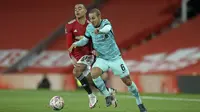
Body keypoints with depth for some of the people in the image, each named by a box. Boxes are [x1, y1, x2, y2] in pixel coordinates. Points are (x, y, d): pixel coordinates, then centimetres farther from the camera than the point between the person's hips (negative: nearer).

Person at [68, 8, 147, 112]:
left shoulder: (105, 22, -17)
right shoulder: (89, 27, -4)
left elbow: (107, 28, -41)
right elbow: (85, 40, 8)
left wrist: (99, 30, -65)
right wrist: (75, 44, -13)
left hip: (115, 58, -3)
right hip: (102, 58, 3)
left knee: (127, 81, 0)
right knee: (94, 73, -28)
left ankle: (139, 103, 21)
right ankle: (108, 96, -11)